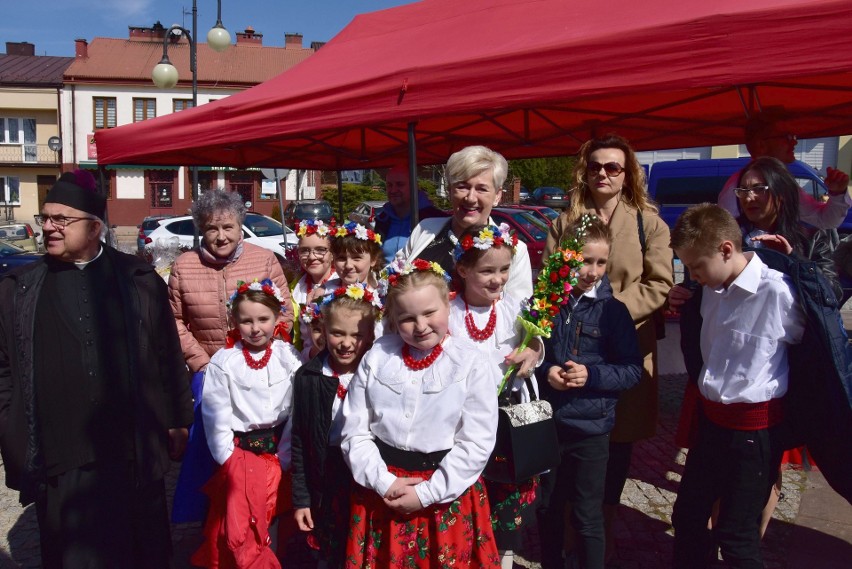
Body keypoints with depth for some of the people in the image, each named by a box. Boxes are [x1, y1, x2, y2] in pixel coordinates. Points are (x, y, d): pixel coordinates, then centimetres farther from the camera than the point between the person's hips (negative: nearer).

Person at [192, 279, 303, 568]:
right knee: (240, 533, -1)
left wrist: (285, 458, -8)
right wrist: (228, 459, -6)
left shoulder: (290, 357, -4)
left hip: (280, 450, 0)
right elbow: (216, 416, -3)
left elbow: (299, 411, -5)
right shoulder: (223, 362, -5)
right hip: (239, 452, 0)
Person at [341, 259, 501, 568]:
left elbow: (476, 443, -11)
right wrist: (384, 482, -11)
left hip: (446, 494, -2)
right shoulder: (376, 358, -2)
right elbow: (355, 431, -1)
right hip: (382, 491, 2)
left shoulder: (472, 366, -9)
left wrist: (427, 493, -13)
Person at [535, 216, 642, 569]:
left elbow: (633, 370, -6)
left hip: (591, 428, -2)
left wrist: (592, 375, -20)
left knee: (588, 517, 8)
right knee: (548, 507, 19)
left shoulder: (613, 310, -7)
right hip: (547, 423, 2)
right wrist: (544, 372, -15)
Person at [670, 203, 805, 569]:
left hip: (754, 428, -7)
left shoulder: (777, 290, -19)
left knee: (735, 537, 6)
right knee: (686, 517, 18)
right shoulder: (713, 289, 1)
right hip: (711, 416, 7)